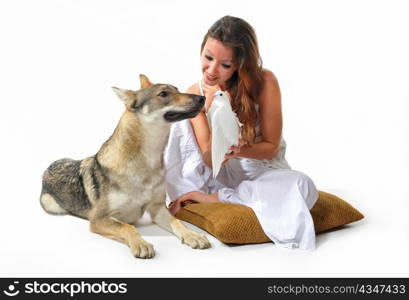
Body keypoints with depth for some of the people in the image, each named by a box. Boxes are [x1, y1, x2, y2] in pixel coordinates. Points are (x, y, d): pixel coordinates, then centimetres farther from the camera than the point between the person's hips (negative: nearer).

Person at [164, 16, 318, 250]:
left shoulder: (264, 82, -18)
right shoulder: (196, 94, -10)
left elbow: (271, 147, -10)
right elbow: (210, 160, -13)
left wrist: (237, 150, -31)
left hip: (261, 169, 0)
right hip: (221, 173, 1)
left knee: (302, 186, -35)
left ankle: (214, 197, -21)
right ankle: (182, 196, -15)